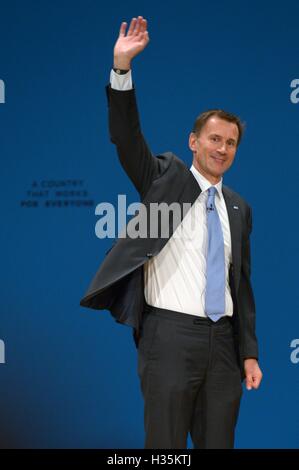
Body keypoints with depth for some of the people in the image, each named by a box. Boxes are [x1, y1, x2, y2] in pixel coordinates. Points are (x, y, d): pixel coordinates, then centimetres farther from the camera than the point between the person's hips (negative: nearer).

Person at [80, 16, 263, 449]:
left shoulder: (238, 208, 14)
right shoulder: (166, 178, 4)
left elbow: (241, 283, 16)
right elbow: (126, 136, -11)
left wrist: (250, 352, 10)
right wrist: (122, 67, -24)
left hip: (224, 340, 5)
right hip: (171, 335, -4)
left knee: (218, 443, 8)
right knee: (166, 448, -2)